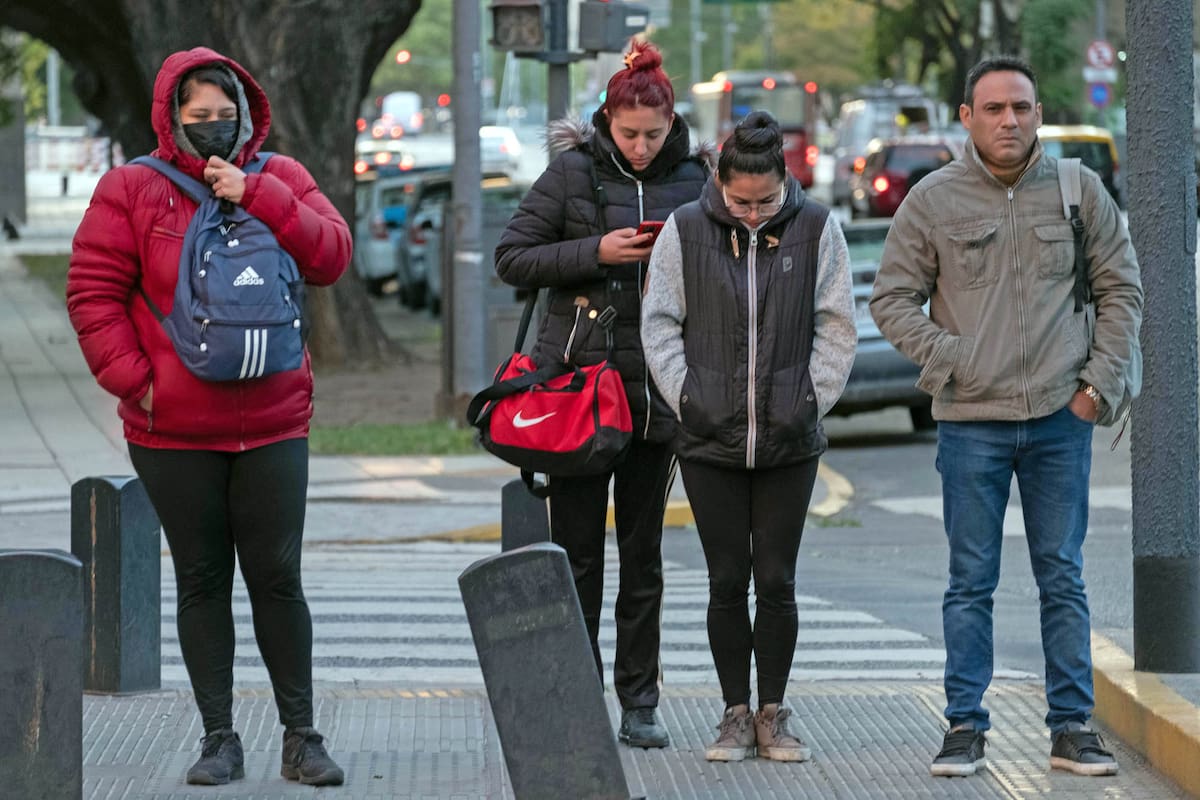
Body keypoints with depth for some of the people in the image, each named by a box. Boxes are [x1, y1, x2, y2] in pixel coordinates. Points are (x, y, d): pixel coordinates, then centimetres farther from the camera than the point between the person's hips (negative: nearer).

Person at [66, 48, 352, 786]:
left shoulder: (280, 181, 5)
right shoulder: (133, 190, -1)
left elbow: (331, 255, -8)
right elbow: (93, 293, -3)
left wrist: (254, 195, -16)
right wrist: (134, 379, -10)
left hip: (272, 424, 1)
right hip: (174, 431, -1)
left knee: (278, 578, 1)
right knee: (202, 581, 6)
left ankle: (301, 736, 9)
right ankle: (220, 739, 13)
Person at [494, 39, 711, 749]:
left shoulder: (693, 179, 5)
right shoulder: (573, 171, -2)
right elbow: (513, 258, -3)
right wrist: (596, 251, -13)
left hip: (656, 389, 2)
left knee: (644, 550, 7)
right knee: (577, 548, 2)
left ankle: (640, 700, 12)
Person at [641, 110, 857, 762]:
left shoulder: (817, 229, 0)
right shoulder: (684, 231, 0)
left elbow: (837, 328, 4)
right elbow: (659, 324, 3)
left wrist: (810, 401, -4)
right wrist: (688, 401, -5)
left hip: (789, 441, 0)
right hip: (710, 441, 0)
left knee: (777, 581, 3)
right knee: (727, 581, 4)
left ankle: (773, 714, 14)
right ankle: (736, 714, 13)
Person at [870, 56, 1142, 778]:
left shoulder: (1079, 191, 4)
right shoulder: (933, 201, 1)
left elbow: (1121, 288, 9)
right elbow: (892, 299, 5)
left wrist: (1101, 382, 0)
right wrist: (946, 362, -6)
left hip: (1061, 420, 1)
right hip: (971, 422, -1)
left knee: (1064, 578, 5)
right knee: (972, 582, 3)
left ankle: (1072, 726, 11)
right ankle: (966, 726, 9)